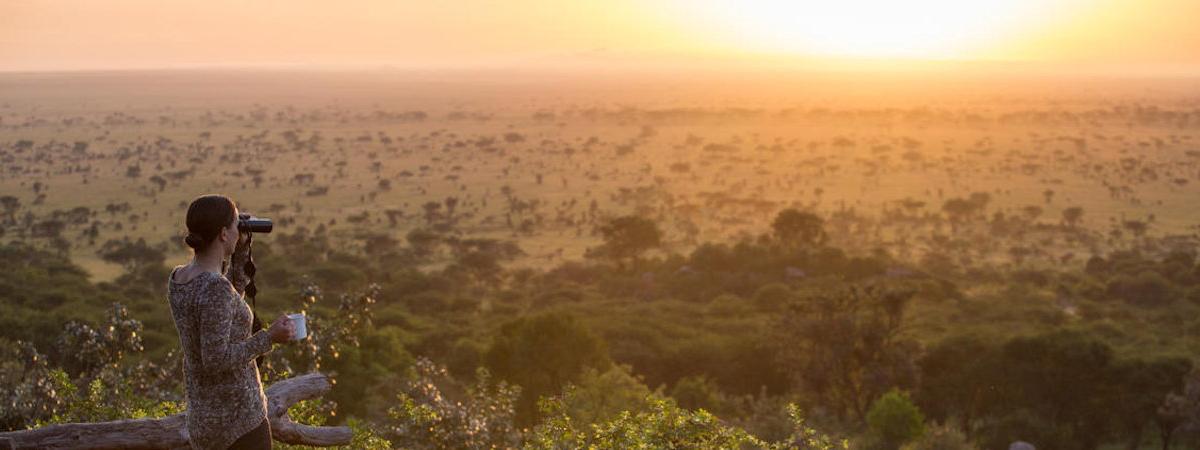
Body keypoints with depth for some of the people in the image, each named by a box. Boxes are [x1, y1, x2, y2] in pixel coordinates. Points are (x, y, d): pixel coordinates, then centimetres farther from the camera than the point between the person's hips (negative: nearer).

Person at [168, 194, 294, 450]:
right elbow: (216, 360, -26)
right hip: (238, 417, -9)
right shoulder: (214, 287, -24)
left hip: (203, 414, 9)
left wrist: (241, 252, 12)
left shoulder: (178, 278, 2)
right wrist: (269, 338, -17)